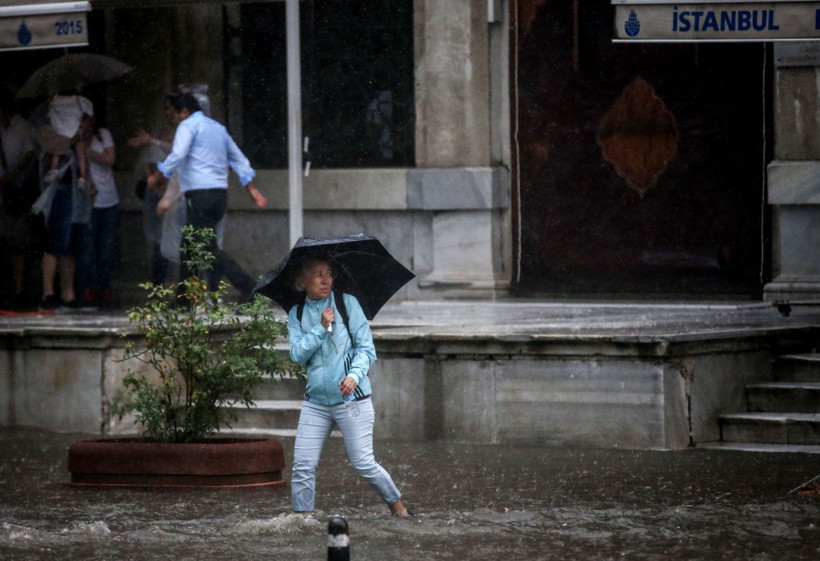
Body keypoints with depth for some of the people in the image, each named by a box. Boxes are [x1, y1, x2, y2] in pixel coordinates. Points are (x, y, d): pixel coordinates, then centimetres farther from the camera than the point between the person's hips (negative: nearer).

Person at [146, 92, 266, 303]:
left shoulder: (188, 126, -4)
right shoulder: (218, 128, 21)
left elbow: (177, 156, -17)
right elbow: (238, 159, 21)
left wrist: (157, 177, -5)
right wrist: (251, 189, 22)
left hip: (200, 195, -9)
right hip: (220, 193, 9)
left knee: (209, 250, -12)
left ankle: (248, 287, -24)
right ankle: (184, 300, 18)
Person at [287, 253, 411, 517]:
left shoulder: (348, 303, 0)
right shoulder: (297, 314, 8)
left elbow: (366, 348, -3)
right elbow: (297, 354, -3)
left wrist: (354, 375, -20)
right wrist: (321, 328, -13)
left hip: (351, 398, -3)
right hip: (316, 401, 3)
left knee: (364, 463, -3)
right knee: (303, 465, -5)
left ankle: (398, 506, 16)